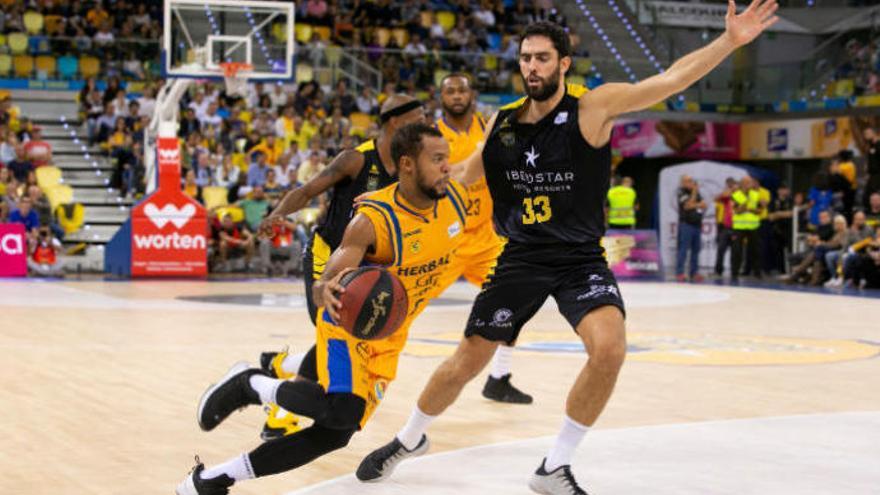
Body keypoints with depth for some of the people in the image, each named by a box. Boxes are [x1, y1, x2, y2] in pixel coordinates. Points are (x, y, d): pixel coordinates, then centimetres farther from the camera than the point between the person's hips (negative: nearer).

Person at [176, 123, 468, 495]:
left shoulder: (456, 198, -10)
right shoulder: (373, 220, -26)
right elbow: (320, 289, -28)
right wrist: (327, 291, -53)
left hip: (389, 336, 6)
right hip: (348, 323, -6)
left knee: (334, 435, 0)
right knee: (343, 411, -33)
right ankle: (251, 384, -6)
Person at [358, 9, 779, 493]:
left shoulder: (593, 107, -12)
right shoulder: (502, 122, -1)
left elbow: (670, 79, -23)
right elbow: (465, 174, 17)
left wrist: (729, 41, -35)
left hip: (580, 259, -2)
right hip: (521, 258, 3)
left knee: (610, 348, -26)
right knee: (468, 361, 6)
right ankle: (409, 439, 35)